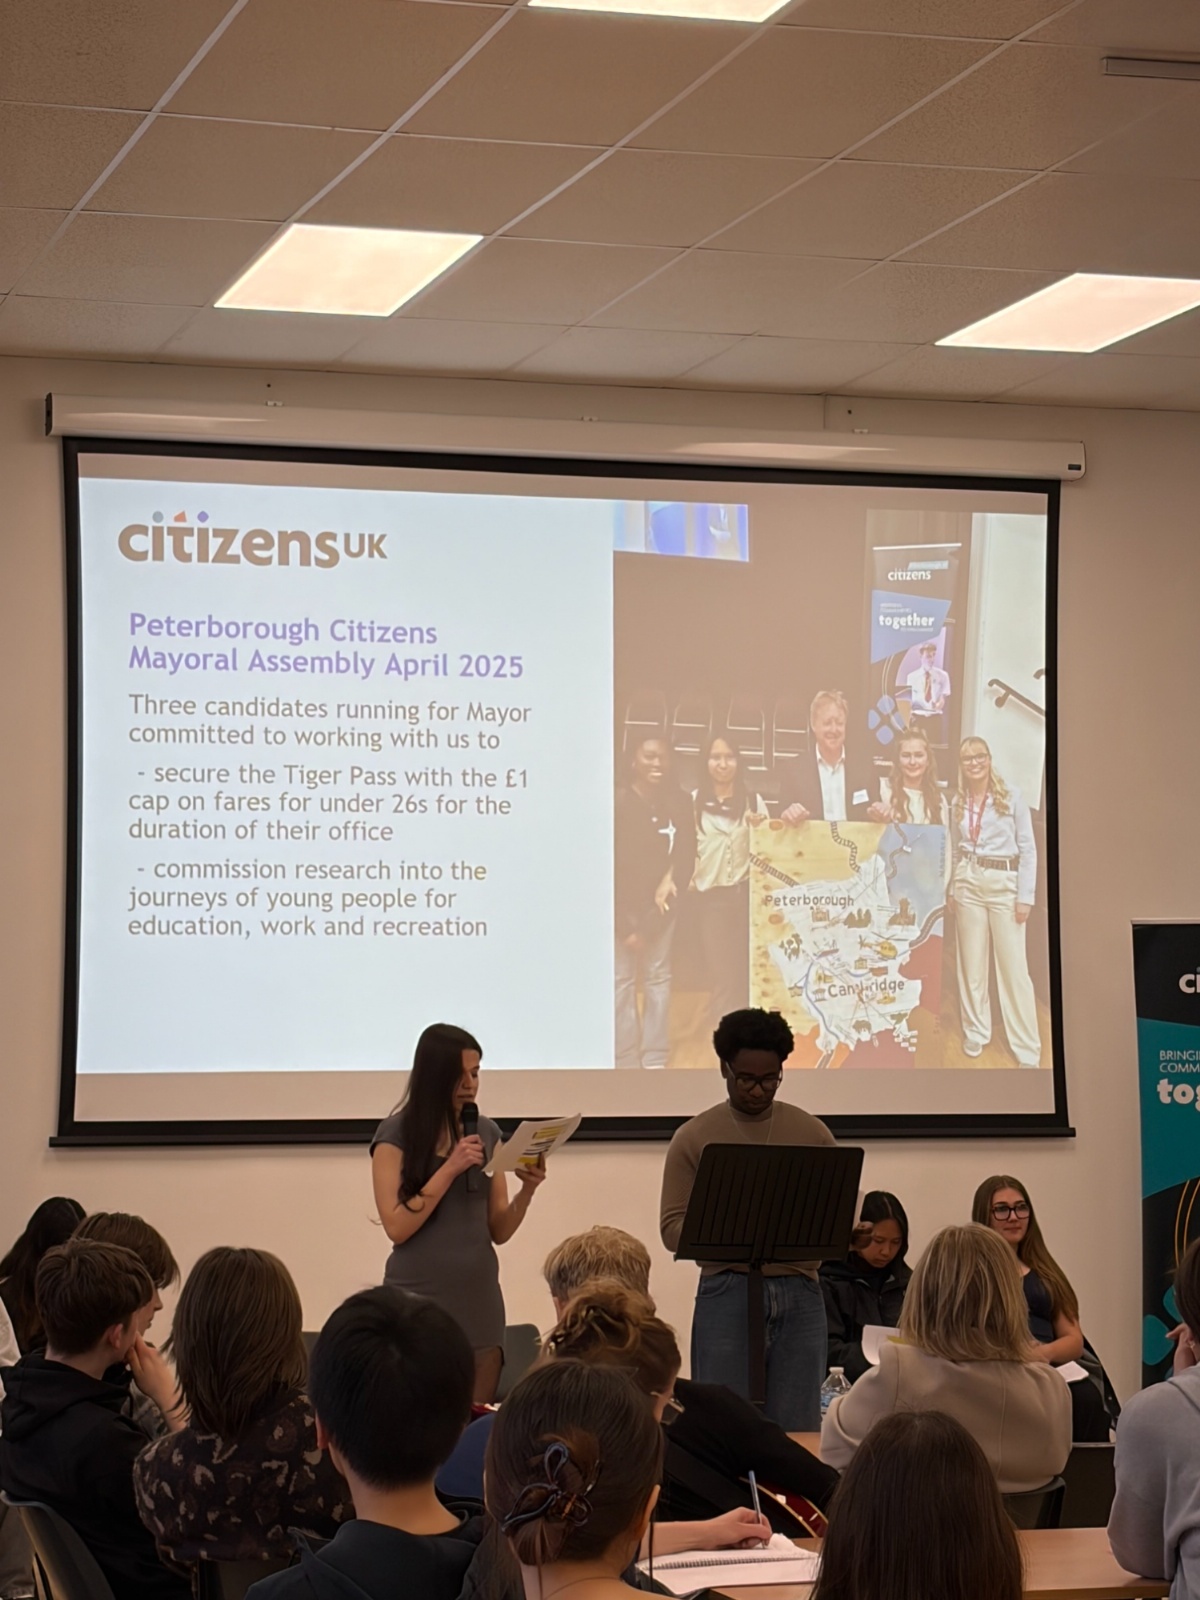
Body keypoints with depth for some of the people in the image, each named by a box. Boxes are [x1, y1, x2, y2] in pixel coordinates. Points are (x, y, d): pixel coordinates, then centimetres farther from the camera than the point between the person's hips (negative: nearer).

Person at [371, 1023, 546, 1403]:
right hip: (418, 1297, -4)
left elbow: (499, 1230, 10)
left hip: (479, 1296, 4)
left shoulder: (487, 1132, 9)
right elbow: (397, 1227, -12)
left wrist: (526, 1191, -9)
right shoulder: (396, 1134, -5)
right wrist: (450, 1169, -17)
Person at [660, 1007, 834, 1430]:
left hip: (800, 1296, 2)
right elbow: (673, 1228, 0)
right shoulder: (694, 1137, 4)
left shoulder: (813, 1134, 9)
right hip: (726, 1295, -2)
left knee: (797, 1433, 3)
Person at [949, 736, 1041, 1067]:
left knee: (1013, 965, -4)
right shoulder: (958, 803, 8)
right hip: (969, 883, 4)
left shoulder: (1011, 798, -5)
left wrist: (1025, 896, -9)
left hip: (1004, 883, -4)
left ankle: (1027, 1050, 0)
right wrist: (954, 890, 11)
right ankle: (976, 1031, 24)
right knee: (972, 962, 10)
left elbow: (1028, 849, -5)